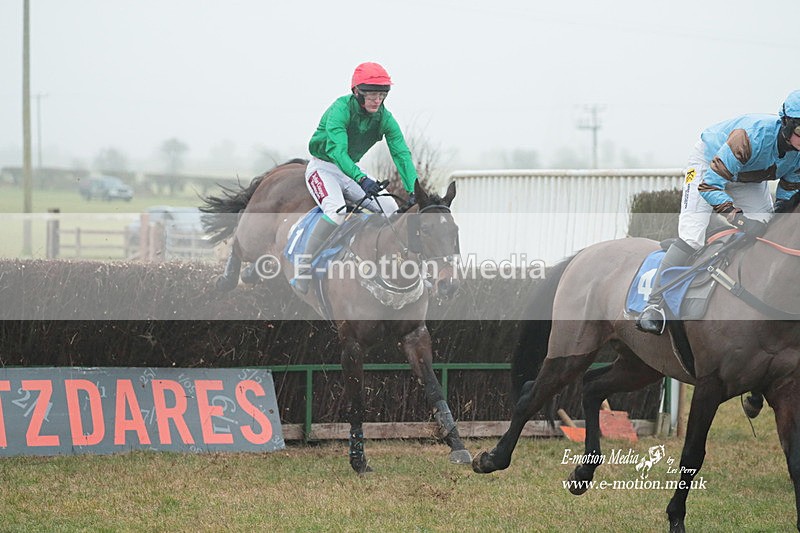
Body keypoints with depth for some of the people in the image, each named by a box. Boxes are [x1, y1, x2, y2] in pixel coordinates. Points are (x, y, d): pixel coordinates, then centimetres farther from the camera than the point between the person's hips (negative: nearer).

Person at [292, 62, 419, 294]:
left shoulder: (384, 118, -7)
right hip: (323, 167, -6)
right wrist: (361, 179, -53)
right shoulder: (341, 109, -25)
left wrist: (414, 190, -27)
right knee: (337, 212, -34)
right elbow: (337, 150, -38)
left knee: (392, 210, -11)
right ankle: (304, 270, -29)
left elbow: (401, 154, -13)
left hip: (352, 170, 6)